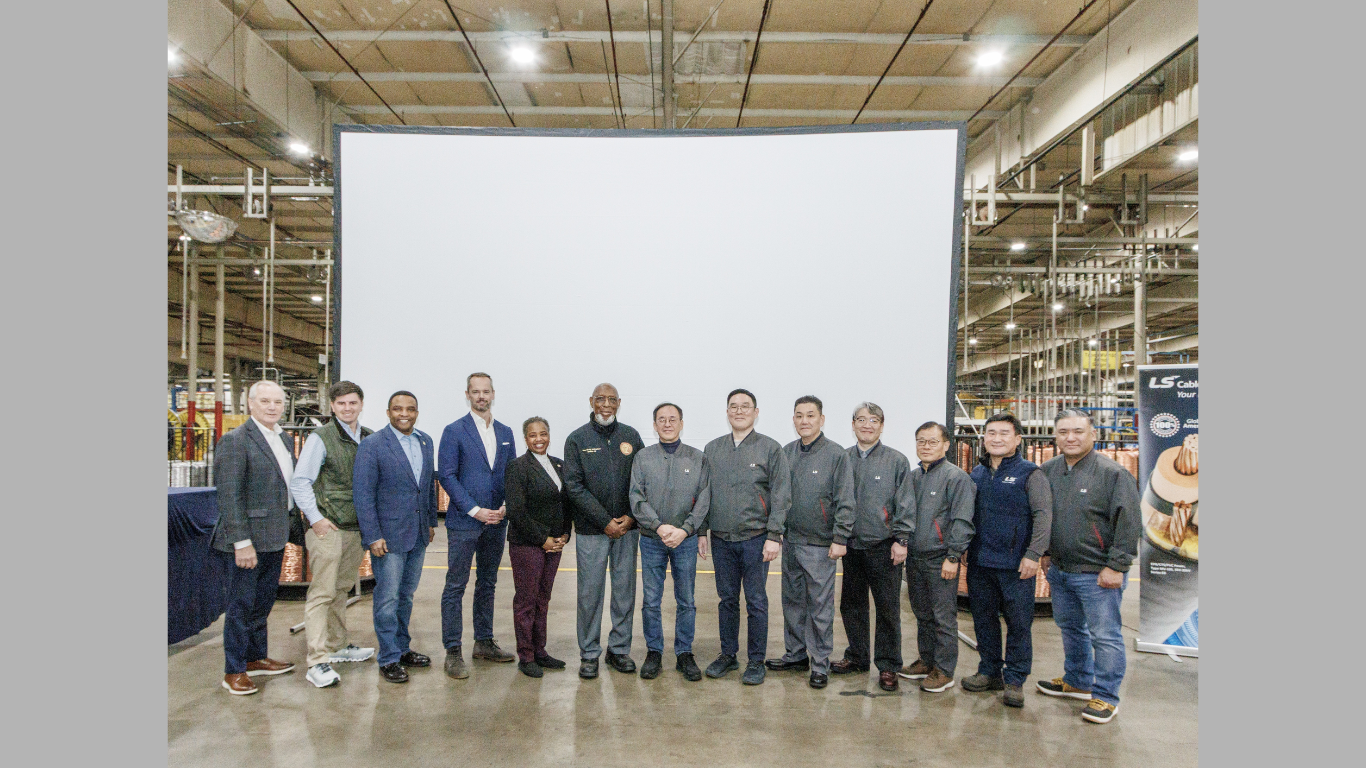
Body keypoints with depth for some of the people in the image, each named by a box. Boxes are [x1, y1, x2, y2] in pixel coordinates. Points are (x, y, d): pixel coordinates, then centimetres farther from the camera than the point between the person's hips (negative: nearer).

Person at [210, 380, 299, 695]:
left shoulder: (282, 439, 11)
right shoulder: (235, 441, -13)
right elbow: (229, 496, -17)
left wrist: (291, 525, 13)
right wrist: (242, 542, -21)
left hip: (276, 537, 8)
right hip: (250, 538, -8)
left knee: (263, 601, 19)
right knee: (241, 604, 2)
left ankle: (256, 657, 33)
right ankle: (233, 671, 14)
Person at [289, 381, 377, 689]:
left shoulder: (370, 438, 9)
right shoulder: (320, 438, -7)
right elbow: (299, 483, -7)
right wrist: (315, 518, -13)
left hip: (358, 527, 6)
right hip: (328, 527, -6)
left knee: (342, 589, 16)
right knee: (322, 592, -5)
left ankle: (336, 646, 29)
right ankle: (317, 661, -2)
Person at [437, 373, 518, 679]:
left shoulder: (505, 432, 11)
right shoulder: (454, 431, -4)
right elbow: (447, 476, -9)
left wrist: (507, 506, -3)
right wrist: (475, 510, -15)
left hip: (496, 521, 5)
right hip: (464, 521, -5)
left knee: (487, 584, 14)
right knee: (455, 586, -1)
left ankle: (484, 642, 25)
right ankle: (453, 652, 7)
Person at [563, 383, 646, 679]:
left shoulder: (631, 436, 6)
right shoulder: (577, 439, -1)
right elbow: (574, 486, -7)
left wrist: (631, 517, -6)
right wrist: (605, 522, -12)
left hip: (627, 528, 3)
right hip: (592, 530, -2)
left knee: (625, 590, 8)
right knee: (590, 592, 3)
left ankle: (619, 649, 23)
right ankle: (589, 654, 17)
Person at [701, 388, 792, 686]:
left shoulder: (770, 448, -2)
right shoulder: (712, 449, 10)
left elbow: (781, 496, -5)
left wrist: (774, 536, -11)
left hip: (755, 538, -3)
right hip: (721, 538, 3)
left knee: (756, 602, 3)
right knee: (727, 599, 12)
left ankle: (756, 661, 16)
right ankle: (728, 654, 26)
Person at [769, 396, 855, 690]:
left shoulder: (836, 455, -7)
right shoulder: (786, 453, 8)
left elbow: (845, 502, -9)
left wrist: (840, 538, -12)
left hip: (820, 544, -5)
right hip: (790, 541, 5)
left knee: (820, 605, 2)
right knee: (792, 601, 14)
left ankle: (820, 664, 14)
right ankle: (795, 654, 29)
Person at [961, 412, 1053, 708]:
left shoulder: (1030, 474, -4)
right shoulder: (976, 474, 12)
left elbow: (1043, 516, -9)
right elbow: (965, 514, 19)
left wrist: (1033, 555, -17)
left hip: (1016, 566, -5)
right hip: (979, 562, 5)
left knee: (1019, 623, 3)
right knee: (984, 619, 13)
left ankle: (1015, 680, 15)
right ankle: (990, 671, 27)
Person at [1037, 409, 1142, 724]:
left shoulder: (1113, 474, -11)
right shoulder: (1047, 471, 6)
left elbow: (1129, 524, -13)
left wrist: (1116, 566, -15)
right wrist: (1045, 554, 13)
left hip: (1097, 574, -6)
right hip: (1060, 570, 7)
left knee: (1104, 635, 1)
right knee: (1070, 628, 20)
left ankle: (1105, 697, 15)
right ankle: (1077, 681, 37)